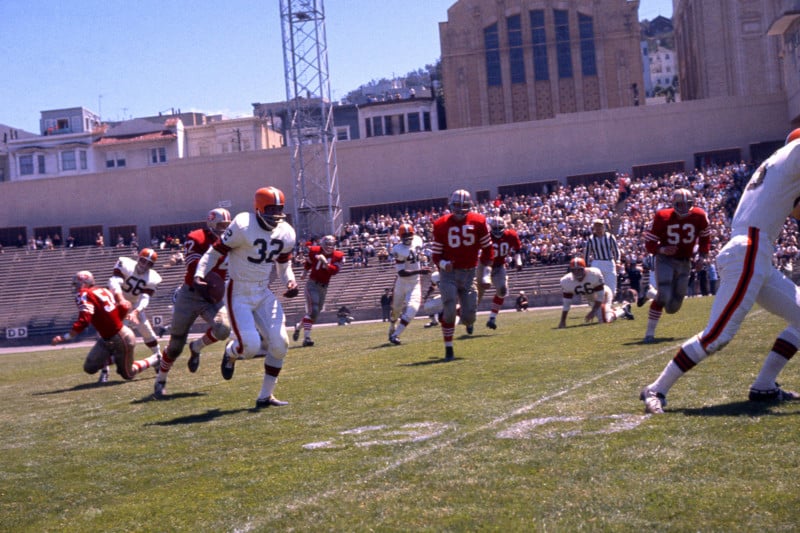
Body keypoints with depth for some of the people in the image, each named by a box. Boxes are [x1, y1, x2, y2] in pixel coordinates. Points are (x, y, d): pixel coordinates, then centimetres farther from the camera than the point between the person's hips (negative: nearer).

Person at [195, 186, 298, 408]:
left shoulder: (286, 233, 0)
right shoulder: (243, 227, -19)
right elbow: (215, 252, -10)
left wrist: (290, 281, -4)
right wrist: (198, 274, -24)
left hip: (264, 294, 6)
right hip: (239, 295, -6)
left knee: (280, 344, -6)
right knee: (250, 346, -18)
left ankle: (265, 396, 11)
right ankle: (231, 353, 23)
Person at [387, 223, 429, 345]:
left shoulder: (417, 241, -4)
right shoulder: (399, 250, -22)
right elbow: (401, 273, -27)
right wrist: (419, 271, -35)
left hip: (415, 283, 3)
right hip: (402, 283, -3)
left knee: (412, 309, -16)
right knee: (396, 309, 14)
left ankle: (395, 335, -10)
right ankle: (392, 331, 43)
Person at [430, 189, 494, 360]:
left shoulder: (478, 222, -2)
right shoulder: (441, 225, -3)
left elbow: (487, 248, 7)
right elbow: (436, 254, 1)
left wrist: (486, 272, 3)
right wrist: (443, 264, -20)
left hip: (469, 273, 1)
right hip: (449, 273, -1)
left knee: (468, 317, -1)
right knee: (449, 311, -13)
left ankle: (469, 320, 39)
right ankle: (448, 349, 2)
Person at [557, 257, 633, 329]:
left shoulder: (594, 274, -36)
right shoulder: (566, 281, -26)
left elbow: (600, 295, -27)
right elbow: (566, 302, -17)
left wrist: (593, 311, -32)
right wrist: (563, 321, -19)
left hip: (604, 294, -5)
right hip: (591, 300, 5)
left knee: (605, 319, -20)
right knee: (603, 319, 7)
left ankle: (623, 311, 10)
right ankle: (624, 307, 32)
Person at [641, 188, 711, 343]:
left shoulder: (699, 216, -8)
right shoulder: (663, 217, -16)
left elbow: (705, 237, 10)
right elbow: (649, 242, -10)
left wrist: (702, 257, -1)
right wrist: (662, 250, -29)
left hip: (685, 262, 4)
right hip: (666, 260, -4)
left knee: (673, 307, 6)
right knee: (663, 296, -23)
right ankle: (649, 333, -11)